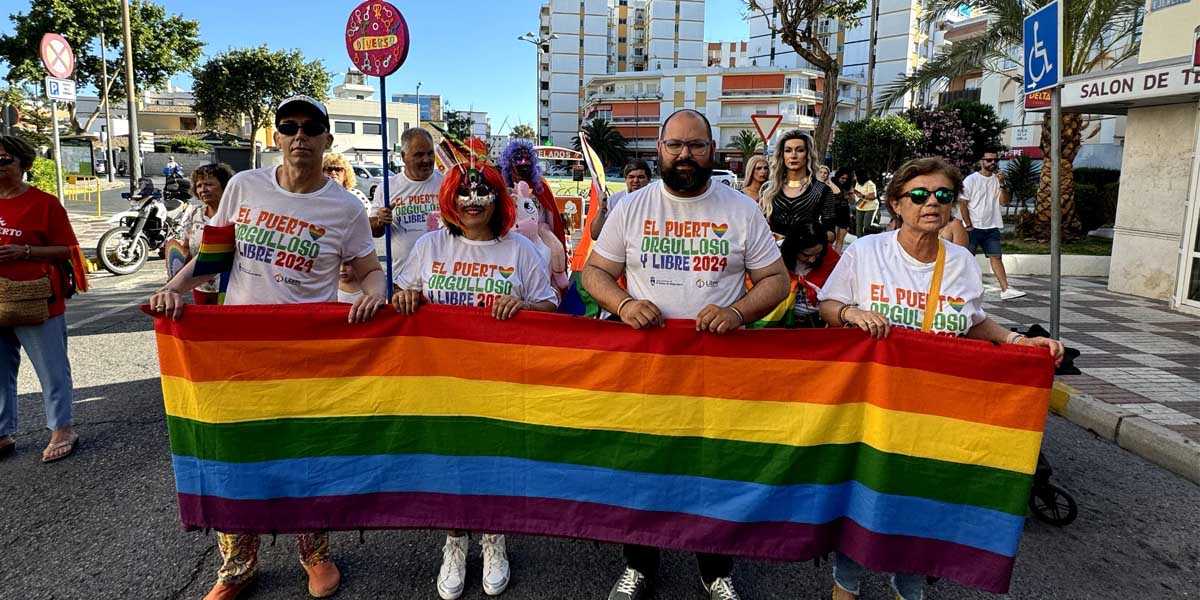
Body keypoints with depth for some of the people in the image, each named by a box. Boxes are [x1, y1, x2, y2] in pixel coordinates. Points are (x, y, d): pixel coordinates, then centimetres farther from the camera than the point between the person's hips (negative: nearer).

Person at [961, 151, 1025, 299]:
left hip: (992, 228, 5)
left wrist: (1001, 184, -12)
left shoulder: (997, 180, 9)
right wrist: (968, 225, -11)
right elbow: (962, 204, -8)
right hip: (973, 228, -4)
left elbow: (1004, 202, 1)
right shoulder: (971, 180, -5)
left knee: (996, 257, 1)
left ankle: (1005, 290, -1)